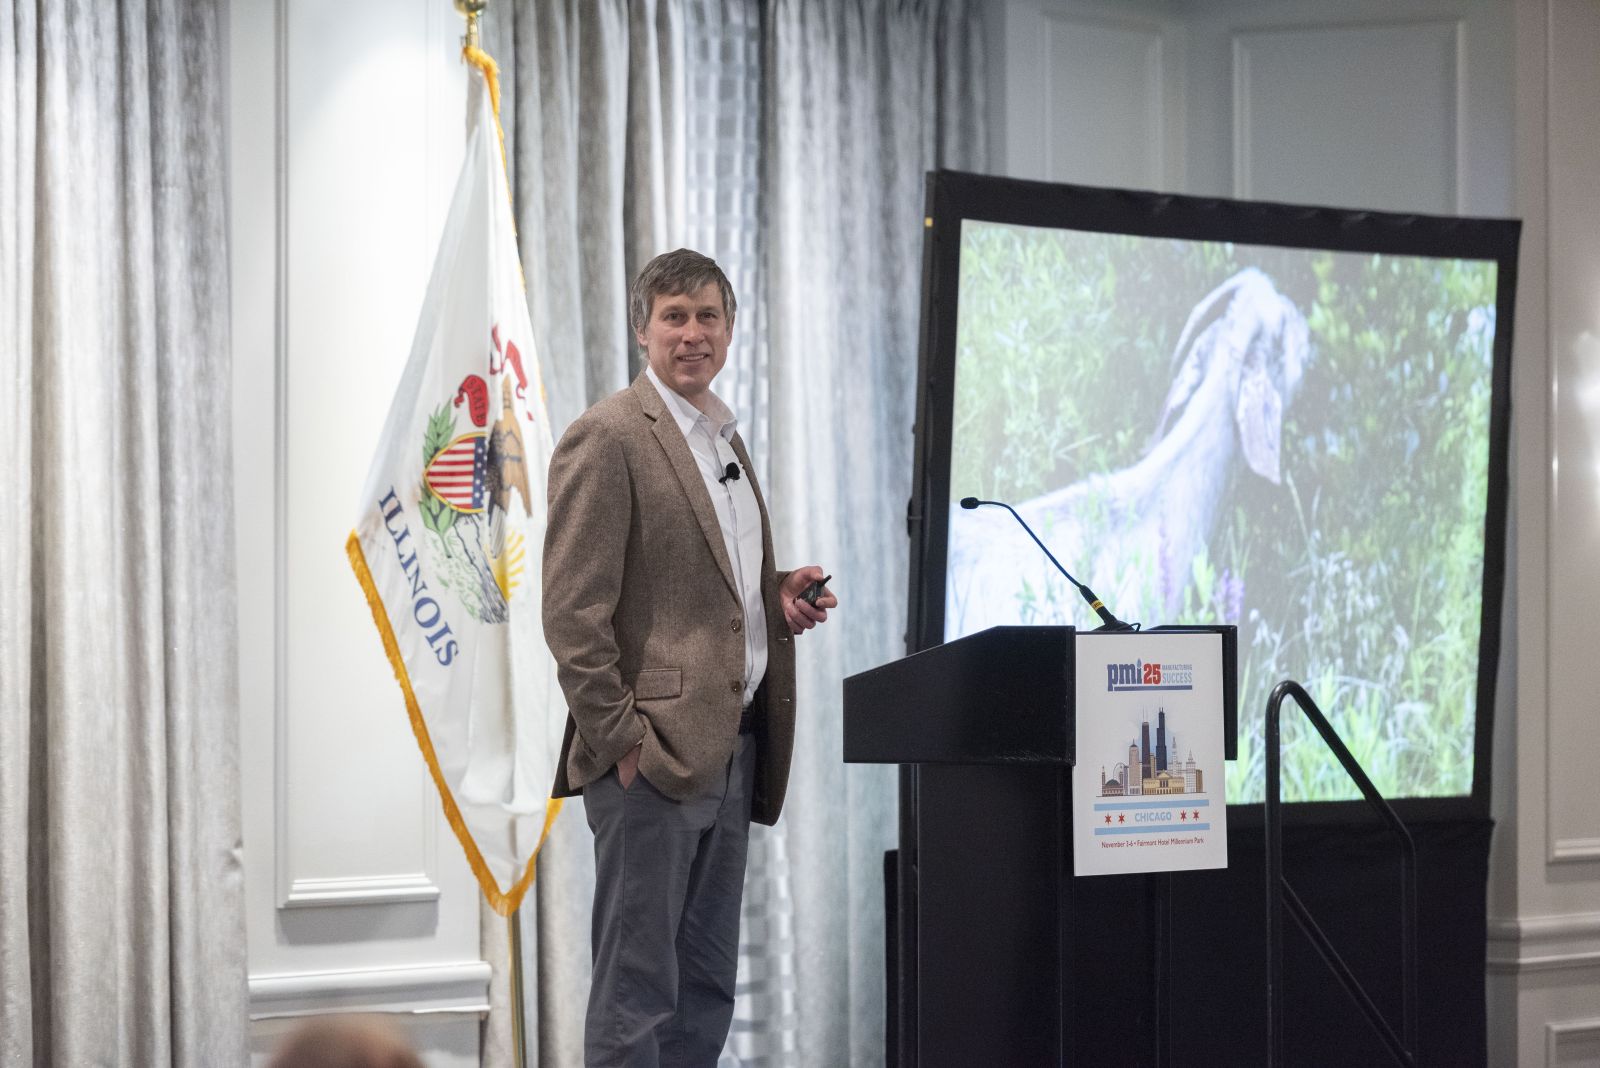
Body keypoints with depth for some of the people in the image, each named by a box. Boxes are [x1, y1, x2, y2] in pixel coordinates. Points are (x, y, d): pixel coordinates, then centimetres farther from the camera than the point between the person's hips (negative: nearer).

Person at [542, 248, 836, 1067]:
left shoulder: (724, 441, 18)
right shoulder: (608, 438, -9)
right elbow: (573, 613, -14)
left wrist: (779, 596, 8)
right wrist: (621, 739, -16)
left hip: (730, 749, 9)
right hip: (654, 754, -9)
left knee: (705, 993, 12)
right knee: (637, 995, -5)